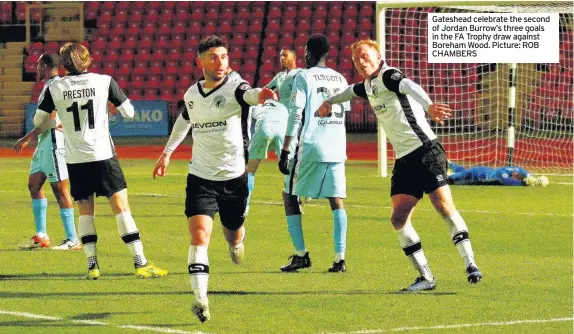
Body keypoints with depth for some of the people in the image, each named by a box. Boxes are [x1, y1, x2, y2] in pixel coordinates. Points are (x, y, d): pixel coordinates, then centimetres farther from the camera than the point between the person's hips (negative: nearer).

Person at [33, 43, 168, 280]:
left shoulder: (55, 89, 0)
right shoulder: (104, 82, -3)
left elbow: (39, 121, 8)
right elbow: (129, 112, 2)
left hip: (75, 160, 1)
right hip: (103, 155, -1)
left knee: (85, 212, 12)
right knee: (121, 208, 1)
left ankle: (92, 265, 5)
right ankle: (140, 263, -3)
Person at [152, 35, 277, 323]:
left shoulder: (234, 88, -12)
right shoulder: (192, 94, 2)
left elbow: (248, 94, -38)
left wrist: (262, 94, -62)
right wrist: (166, 153, 29)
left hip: (234, 179, -1)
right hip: (200, 178, 1)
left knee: (233, 235, 16)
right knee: (199, 237, -17)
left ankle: (235, 241, 55)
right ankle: (200, 299, -20)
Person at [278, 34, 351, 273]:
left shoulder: (304, 77, -4)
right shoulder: (340, 79, 12)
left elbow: (295, 116, -10)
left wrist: (285, 151, -10)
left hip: (310, 148, -5)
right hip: (336, 149, 5)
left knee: (290, 196, 9)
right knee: (337, 201, 4)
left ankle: (301, 255, 3)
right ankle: (340, 258, -6)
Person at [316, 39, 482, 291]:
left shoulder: (388, 76, -8)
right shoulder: (368, 85, 18)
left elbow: (410, 87, -30)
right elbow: (353, 90, 44)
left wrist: (428, 106, -51)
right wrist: (330, 102, 62)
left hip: (425, 151, -8)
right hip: (404, 160, 8)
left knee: (445, 207, -17)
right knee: (399, 219, -5)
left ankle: (470, 265, -13)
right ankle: (426, 277, -1)